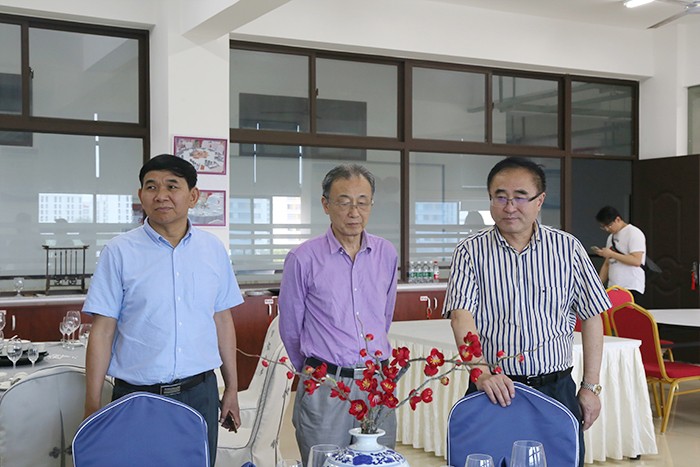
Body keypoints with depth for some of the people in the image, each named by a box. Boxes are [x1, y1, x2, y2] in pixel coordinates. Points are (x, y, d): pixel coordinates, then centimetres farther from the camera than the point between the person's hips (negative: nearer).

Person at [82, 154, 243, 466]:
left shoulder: (213, 250, 5)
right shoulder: (119, 252, -4)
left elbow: (222, 320, 10)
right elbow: (102, 332, -5)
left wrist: (232, 389, 11)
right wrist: (93, 406, -7)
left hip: (200, 393, 3)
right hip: (136, 396, -2)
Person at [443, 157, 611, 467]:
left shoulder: (568, 249, 3)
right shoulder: (470, 251, -1)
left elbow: (591, 318, 6)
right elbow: (461, 316, -11)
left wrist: (591, 386, 3)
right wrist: (482, 373, -25)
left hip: (557, 390, 1)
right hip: (493, 388, -1)